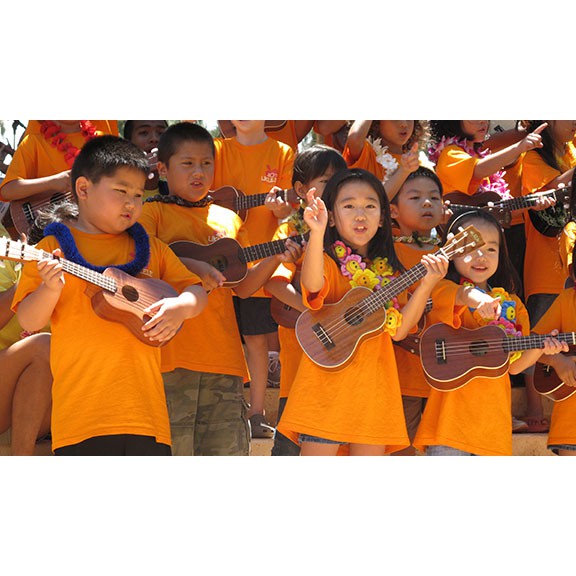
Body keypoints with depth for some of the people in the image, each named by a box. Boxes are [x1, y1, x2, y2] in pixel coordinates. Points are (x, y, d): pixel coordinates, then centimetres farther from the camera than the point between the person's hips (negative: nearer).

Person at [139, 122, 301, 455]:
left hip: (224, 354, 5)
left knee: (229, 448, 5)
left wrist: (275, 258, 2)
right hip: (172, 351, -4)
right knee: (174, 449, -7)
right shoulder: (155, 212, 6)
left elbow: (243, 288, 18)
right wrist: (194, 267, -24)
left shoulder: (229, 220, 19)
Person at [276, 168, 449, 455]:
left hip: (374, 386, 5)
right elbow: (313, 285, -26)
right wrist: (317, 233, -42)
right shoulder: (328, 261, -1)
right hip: (328, 381, -5)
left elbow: (398, 330, 6)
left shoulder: (387, 271, 15)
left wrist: (427, 284, -3)